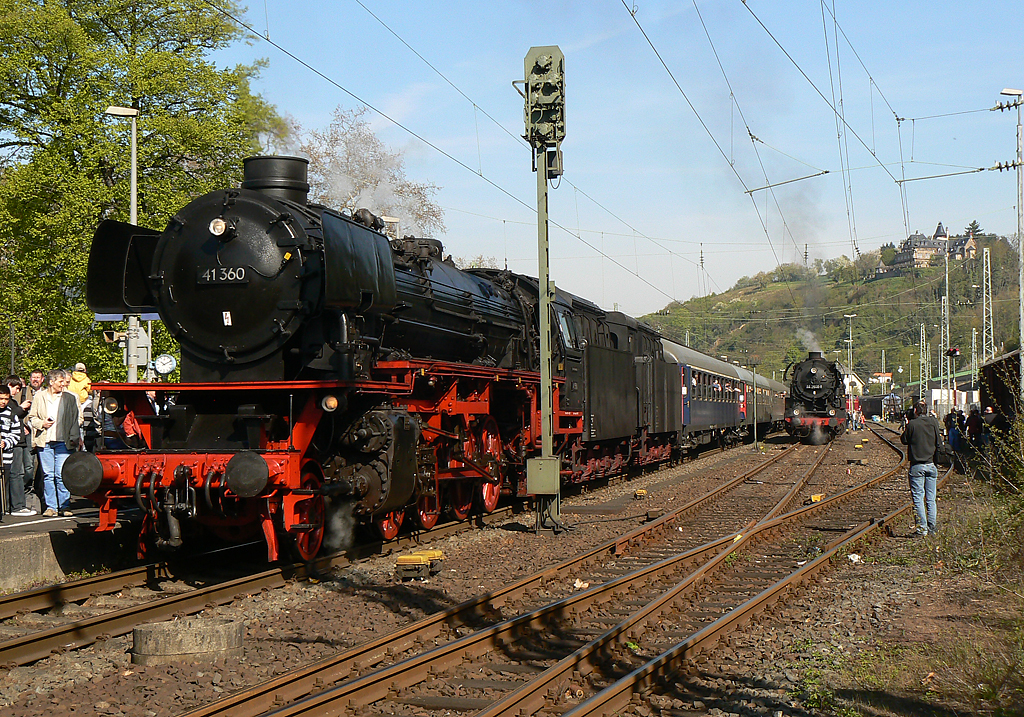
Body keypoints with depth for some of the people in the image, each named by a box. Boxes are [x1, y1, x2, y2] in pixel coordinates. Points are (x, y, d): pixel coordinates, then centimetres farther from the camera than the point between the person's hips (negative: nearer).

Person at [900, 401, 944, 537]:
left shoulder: (912, 424, -10)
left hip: (917, 466, -4)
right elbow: (939, 443, 6)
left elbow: (904, 440, 1)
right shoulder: (934, 422, 0)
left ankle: (922, 529, -4)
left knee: (918, 498, 0)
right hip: (931, 465, 4)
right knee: (931, 499, 10)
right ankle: (931, 527, 12)